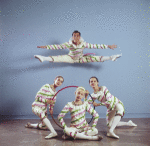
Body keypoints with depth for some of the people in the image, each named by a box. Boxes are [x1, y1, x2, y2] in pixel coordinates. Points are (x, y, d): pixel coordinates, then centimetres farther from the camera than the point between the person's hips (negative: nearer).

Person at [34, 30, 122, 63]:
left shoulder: (84, 44, -22)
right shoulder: (69, 44, -22)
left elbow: (95, 46, -21)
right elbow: (58, 46, -24)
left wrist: (108, 46, -23)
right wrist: (46, 47, -31)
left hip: (81, 58, 0)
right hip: (71, 58, 0)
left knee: (95, 58, -19)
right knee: (59, 58, -25)